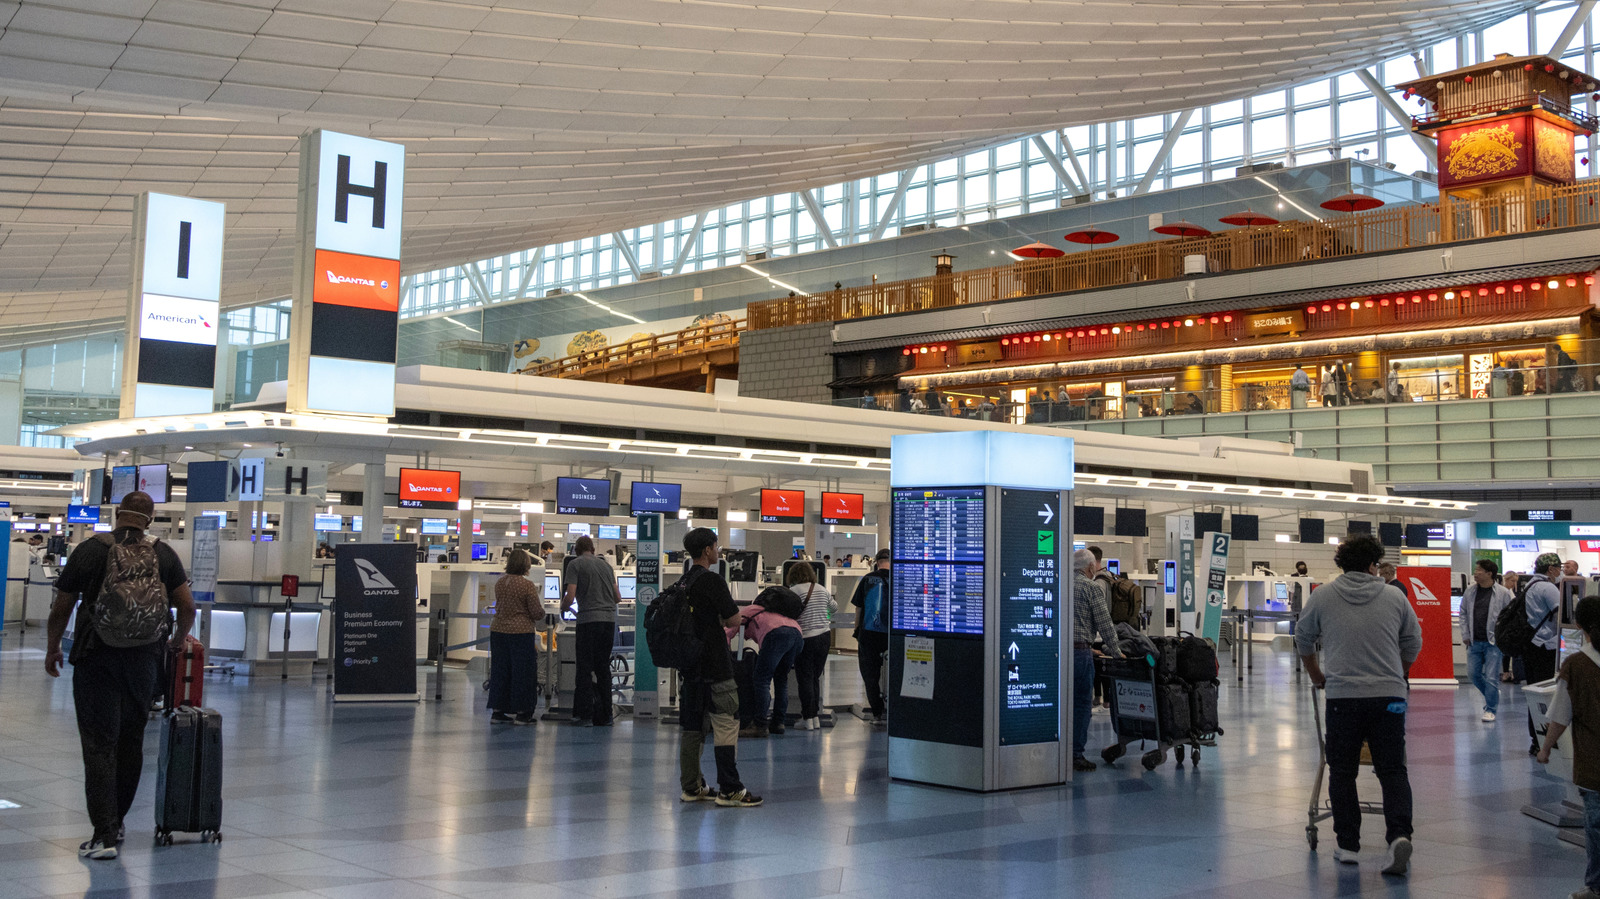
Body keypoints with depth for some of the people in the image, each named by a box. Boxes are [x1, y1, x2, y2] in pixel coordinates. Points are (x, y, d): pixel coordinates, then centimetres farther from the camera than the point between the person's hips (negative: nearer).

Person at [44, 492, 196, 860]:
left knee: (99, 745, -2)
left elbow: (61, 609, -1)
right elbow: (187, 607, 0)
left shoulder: (91, 550, -4)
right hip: (144, 663, 3)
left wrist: (52, 649, 15)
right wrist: (178, 640, 19)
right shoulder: (163, 555, 2)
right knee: (130, 743, 16)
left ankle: (104, 835, -7)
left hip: (97, 660, -3)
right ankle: (115, 823, 27)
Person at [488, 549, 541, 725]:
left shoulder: (499, 583, 8)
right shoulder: (527, 585, -11)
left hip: (498, 630, 6)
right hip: (521, 631, -6)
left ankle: (498, 711, 15)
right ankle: (520, 712, 6)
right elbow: (537, 614, -10)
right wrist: (541, 610, 12)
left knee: (500, 670, 12)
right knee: (522, 671, 3)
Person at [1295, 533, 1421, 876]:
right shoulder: (1395, 597, 7)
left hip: (1342, 696, 0)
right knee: (1392, 770, 5)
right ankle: (1399, 835, -13)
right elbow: (1413, 645, 17)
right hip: (1389, 696, 1)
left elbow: (1303, 641, 17)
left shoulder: (1322, 596, 6)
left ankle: (1348, 845, 10)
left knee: (1342, 773, 9)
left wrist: (1317, 677, 33)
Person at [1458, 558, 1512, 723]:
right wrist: (1465, 635, 6)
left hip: (1493, 642, -5)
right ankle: (1492, 694, 33)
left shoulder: (1503, 593, -7)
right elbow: (1463, 614, 13)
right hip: (1474, 642, 5)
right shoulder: (1470, 592, 5)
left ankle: (1490, 709, 8)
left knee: (1491, 676, -4)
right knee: (1474, 673, 8)